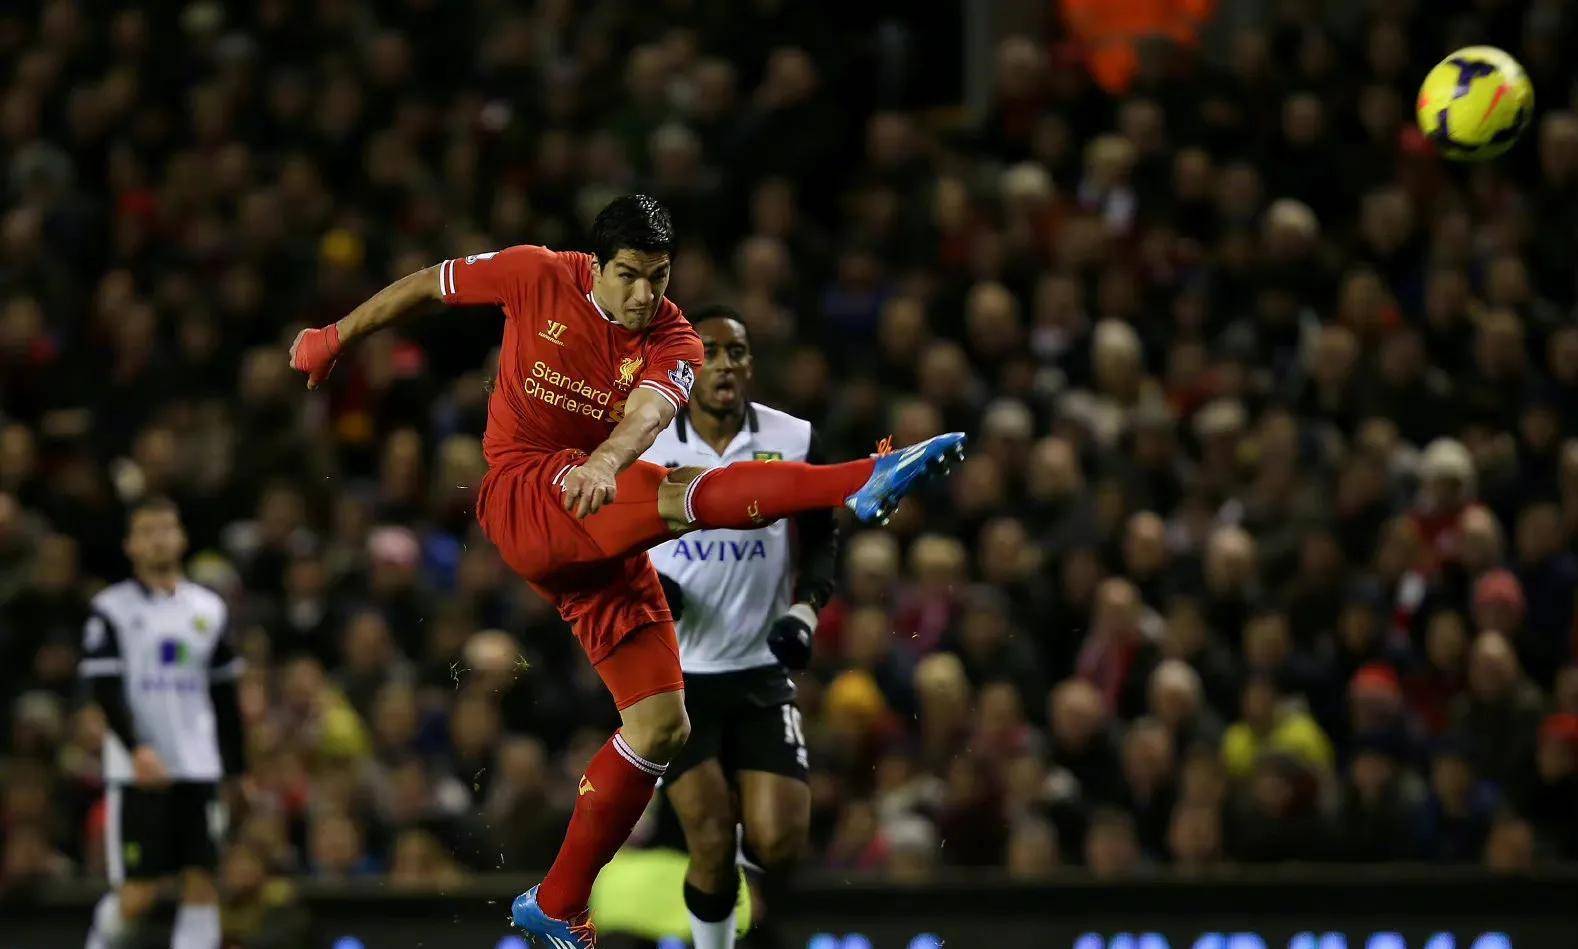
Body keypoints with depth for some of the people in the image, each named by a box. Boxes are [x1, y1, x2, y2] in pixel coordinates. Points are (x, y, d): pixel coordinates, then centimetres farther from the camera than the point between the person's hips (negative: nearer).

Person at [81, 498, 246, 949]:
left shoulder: (208, 608, 14)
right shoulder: (111, 608, 0)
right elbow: (105, 690, -9)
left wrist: (237, 770, 15)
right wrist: (137, 750, -22)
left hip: (199, 771, 4)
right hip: (137, 771, -4)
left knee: (203, 884, -5)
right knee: (140, 890, -7)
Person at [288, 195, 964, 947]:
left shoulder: (672, 343, -1)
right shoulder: (537, 277, -3)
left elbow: (650, 409, -24)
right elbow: (426, 284, 13)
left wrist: (607, 461, -47)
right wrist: (334, 338, 21)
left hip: (600, 538, 5)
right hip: (522, 499, -5)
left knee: (661, 724, -2)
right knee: (685, 495, -31)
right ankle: (864, 483, -57)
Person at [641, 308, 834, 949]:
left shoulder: (793, 441, 0)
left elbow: (823, 539, 12)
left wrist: (806, 610, -5)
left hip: (760, 672, 1)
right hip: (674, 675, -1)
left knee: (780, 843, -10)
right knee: (712, 844, -11)